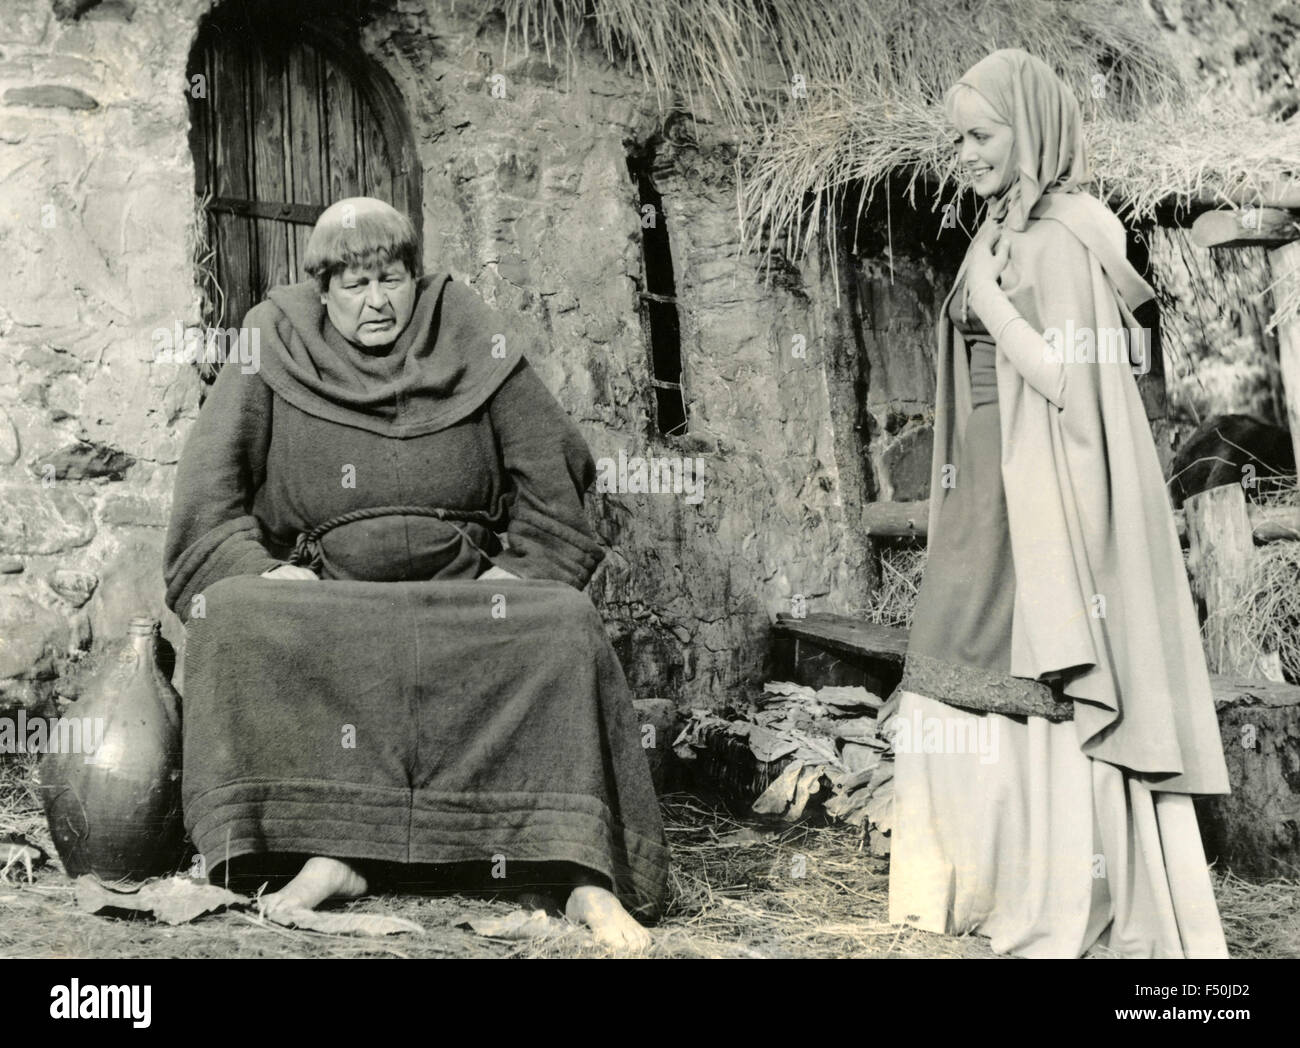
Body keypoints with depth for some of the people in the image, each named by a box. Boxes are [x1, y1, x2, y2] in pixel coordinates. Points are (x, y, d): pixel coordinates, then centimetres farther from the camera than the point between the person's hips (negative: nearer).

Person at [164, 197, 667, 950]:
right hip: (326, 599, 0)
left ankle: (586, 878, -32)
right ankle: (329, 850, -31)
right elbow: (211, 491, 2)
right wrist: (267, 574, -14)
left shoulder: (473, 343, 5)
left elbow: (553, 475, 5)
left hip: (463, 594, 0)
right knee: (236, 616, -29)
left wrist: (517, 577, -8)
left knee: (564, 626, -28)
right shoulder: (275, 348, 5)